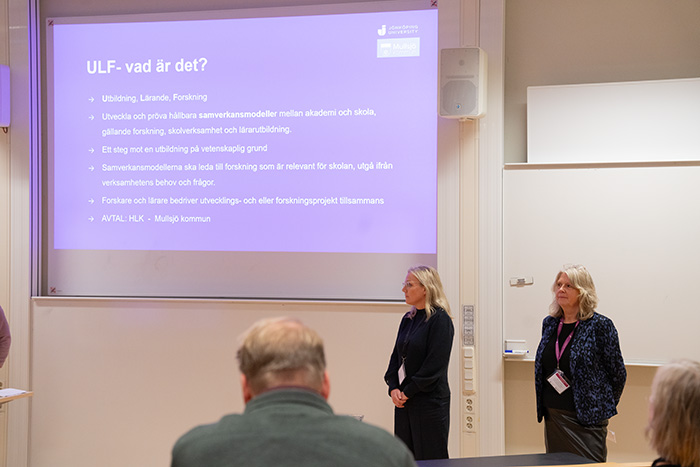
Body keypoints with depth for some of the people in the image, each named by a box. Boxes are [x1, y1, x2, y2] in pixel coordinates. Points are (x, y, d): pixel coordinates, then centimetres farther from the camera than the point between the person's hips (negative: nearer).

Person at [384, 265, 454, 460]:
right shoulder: (408, 319, 13)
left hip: (430, 401, -8)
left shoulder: (440, 320, -11)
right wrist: (394, 388, -1)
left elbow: (434, 365, -16)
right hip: (404, 401, 8)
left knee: (430, 459, -2)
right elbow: (396, 356, 14)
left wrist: (408, 391, -13)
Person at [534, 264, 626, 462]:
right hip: (552, 418, 6)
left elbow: (618, 373, -2)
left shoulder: (600, 326, -9)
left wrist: (604, 407, 7)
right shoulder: (549, 324, 8)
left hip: (585, 421, -6)